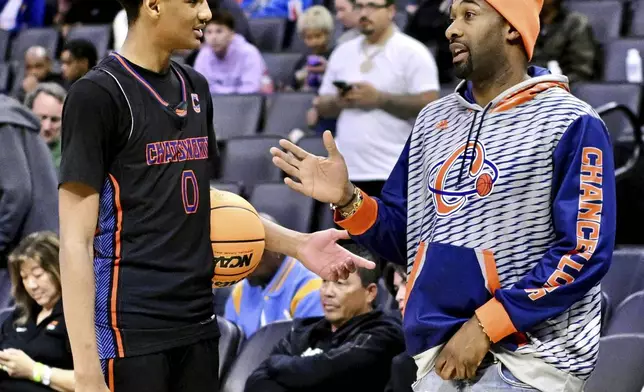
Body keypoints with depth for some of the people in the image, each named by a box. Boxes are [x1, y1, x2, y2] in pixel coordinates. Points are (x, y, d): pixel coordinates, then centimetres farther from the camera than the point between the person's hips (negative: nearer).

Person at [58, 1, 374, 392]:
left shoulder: (195, 88, 13)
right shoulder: (98, 94, -10)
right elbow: (76, 240, -13)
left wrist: (298, 244, 14)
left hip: (198, 324, 7)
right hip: (131, 332, -7)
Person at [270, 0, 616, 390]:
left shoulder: (571, 124, -7)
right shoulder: (434, 120, 13)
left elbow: (584, 252, -13)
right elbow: (404, 236, 16)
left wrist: (485, 326, -16)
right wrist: (347, 200, -3)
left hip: (530, 358, -6)